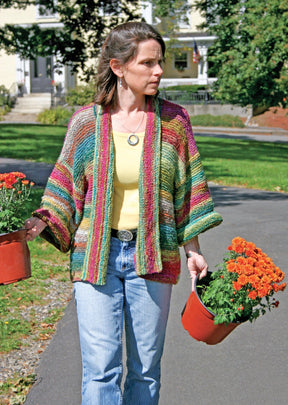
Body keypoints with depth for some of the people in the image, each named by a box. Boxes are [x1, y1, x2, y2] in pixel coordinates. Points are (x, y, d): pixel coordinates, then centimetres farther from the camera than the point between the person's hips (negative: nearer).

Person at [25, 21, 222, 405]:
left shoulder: (173, 120, 2)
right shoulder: (86, 122, 0)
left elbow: (186, 190, 8)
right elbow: (65, 186, 7)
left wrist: (193, 250, 4)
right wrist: (39, 223, -10)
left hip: (151, 256, 1)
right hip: (96, 254, -1)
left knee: (146, 367, 9)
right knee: (100, 368, -5)